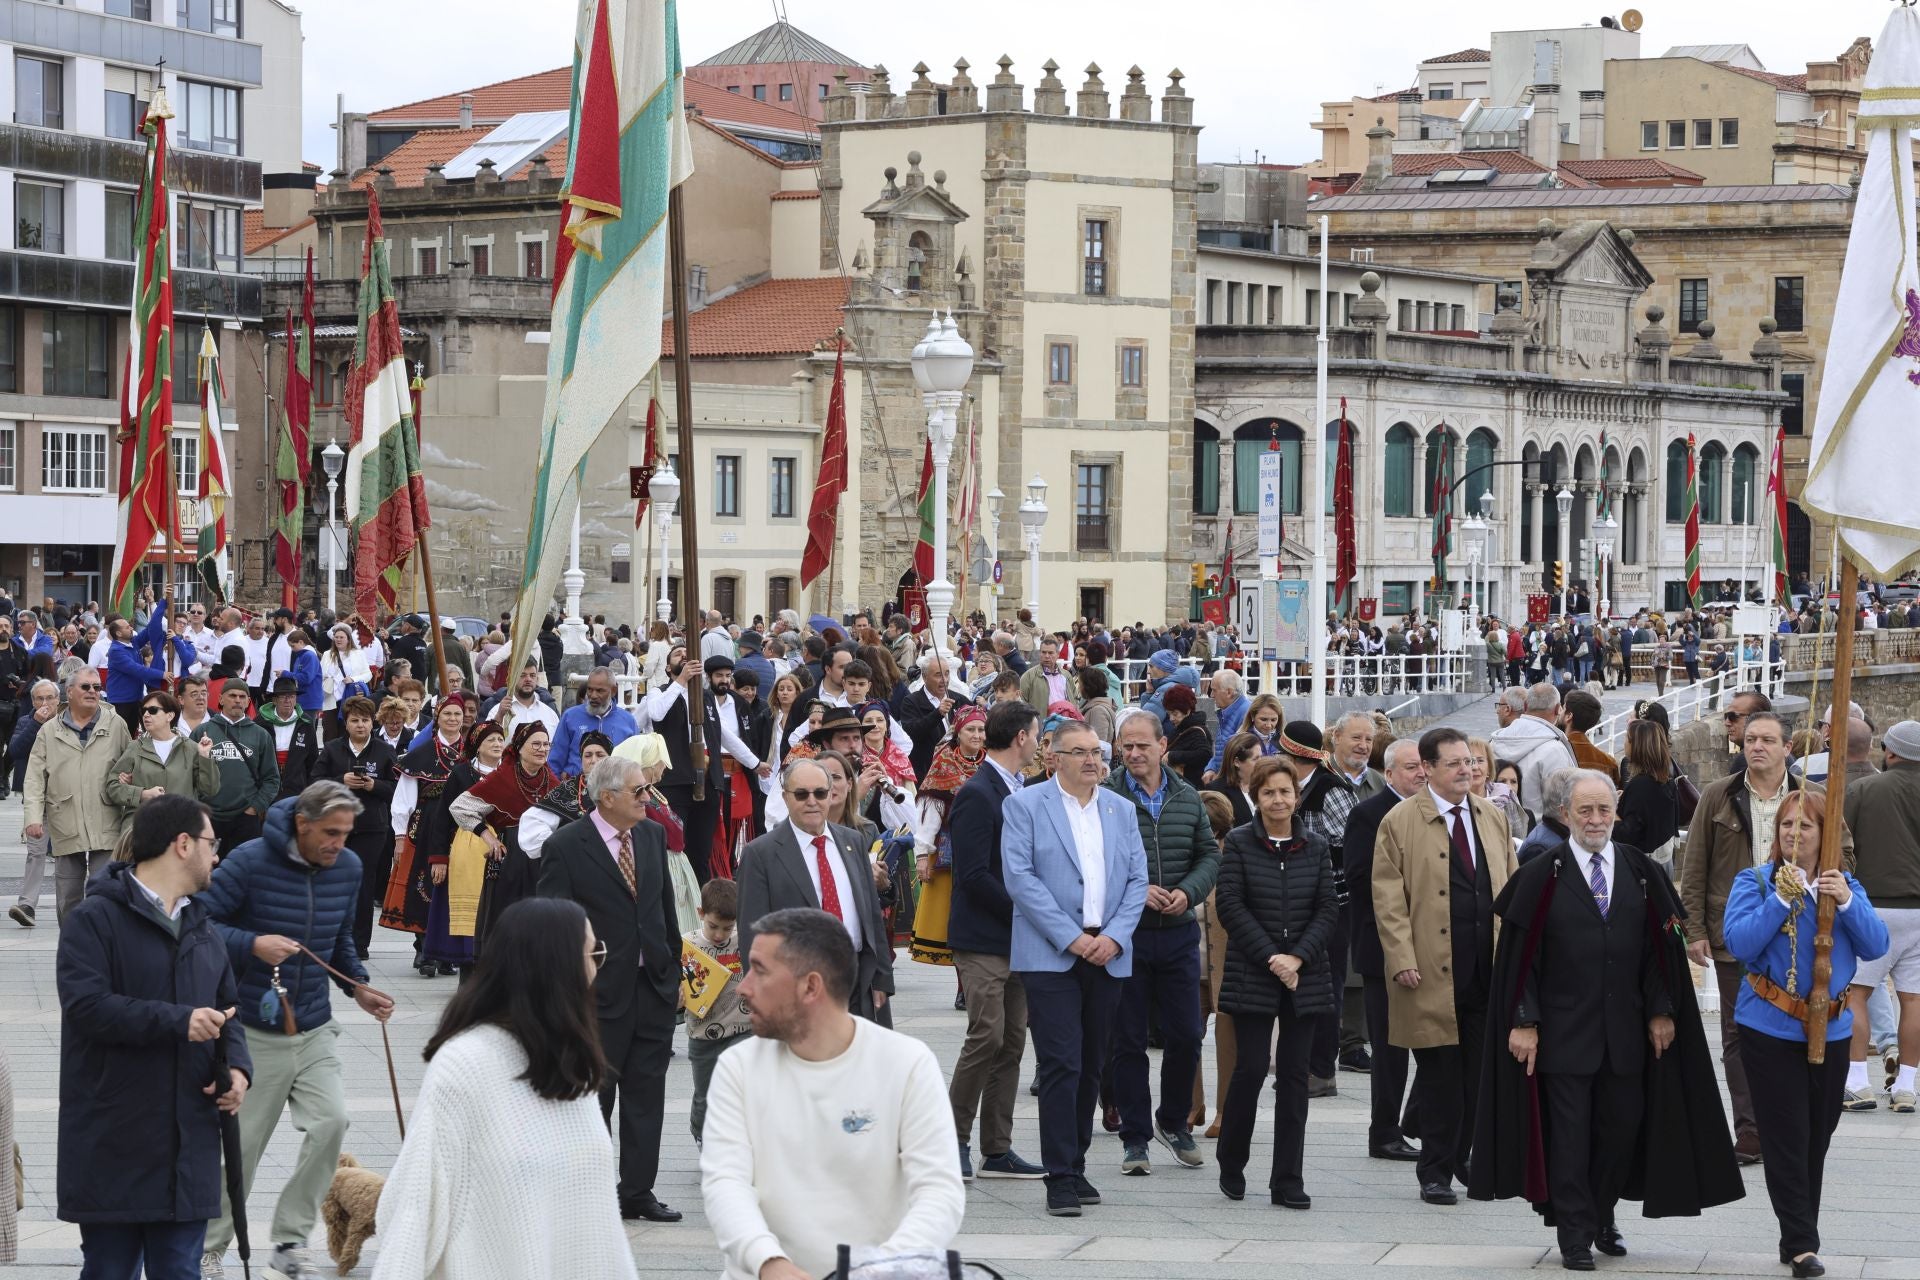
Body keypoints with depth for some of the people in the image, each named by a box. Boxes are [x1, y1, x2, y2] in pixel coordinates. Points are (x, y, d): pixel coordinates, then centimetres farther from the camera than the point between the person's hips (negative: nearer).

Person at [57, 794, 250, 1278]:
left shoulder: (202, 929, 17)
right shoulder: (94, 920, -8)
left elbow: (226, 1010, 23)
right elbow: (85, 1004, -20)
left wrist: (237, 1065, 1)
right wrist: (178, 1021, -24)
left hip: (188, 1143, 6)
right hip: (113, 1145, -6)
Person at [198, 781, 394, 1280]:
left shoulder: (348, 868, 2)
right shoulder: (249, 862, -15)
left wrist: (359, 987, 4)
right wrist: (252, 944, -28)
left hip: (315, 1030, 4)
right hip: (253, 1032, -4)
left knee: (331, 1122, -14)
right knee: (239, 1146, 3)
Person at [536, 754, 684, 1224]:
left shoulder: (652, 836, 7)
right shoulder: (566, 846, -11)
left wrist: (674, 971, 14)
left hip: (654, 987, 5)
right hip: (600, 992, -5)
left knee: (646, 1095, 8)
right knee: (594, 1094, 5)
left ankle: (638, 1191, 15)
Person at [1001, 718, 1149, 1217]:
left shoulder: (1120, 810, 15)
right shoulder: (1025, 805, 0)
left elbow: (1137, 879, 11)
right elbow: (1020, 877, -8)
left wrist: (1114, 937, -6)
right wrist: (1071, 938, -14)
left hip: (1107, 954, 5)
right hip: (1051, 956, -5)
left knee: (1091, 1067, 9)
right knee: (1062, 1065, -10)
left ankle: (1075, 1168, 18)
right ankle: (1060, 1180, -8)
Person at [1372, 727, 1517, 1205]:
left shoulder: (1493, 819, 15)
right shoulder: (1400, 822, -1)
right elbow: (1388, 898, -5)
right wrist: (1402, 961, -12)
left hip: (1489, 966, 5)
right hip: (1434, 969, -4)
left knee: (1483, 1072, 6)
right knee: (1441, 1074, -1)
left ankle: (1470, 1159, 18)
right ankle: (1435, 1172, 8)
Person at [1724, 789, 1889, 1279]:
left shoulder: (1845, 885, 7)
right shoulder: (1755, 882, -3)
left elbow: (1876, 946, -3)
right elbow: (1739, 943, -16)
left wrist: (1847, 902, -18)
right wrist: (1781, 898, -22)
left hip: (1831, 1032, 4)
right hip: (1771, 1031, -4)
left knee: (1816, 1142, 10)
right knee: (1786, 1142, -5)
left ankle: (1800, 1240, 20)